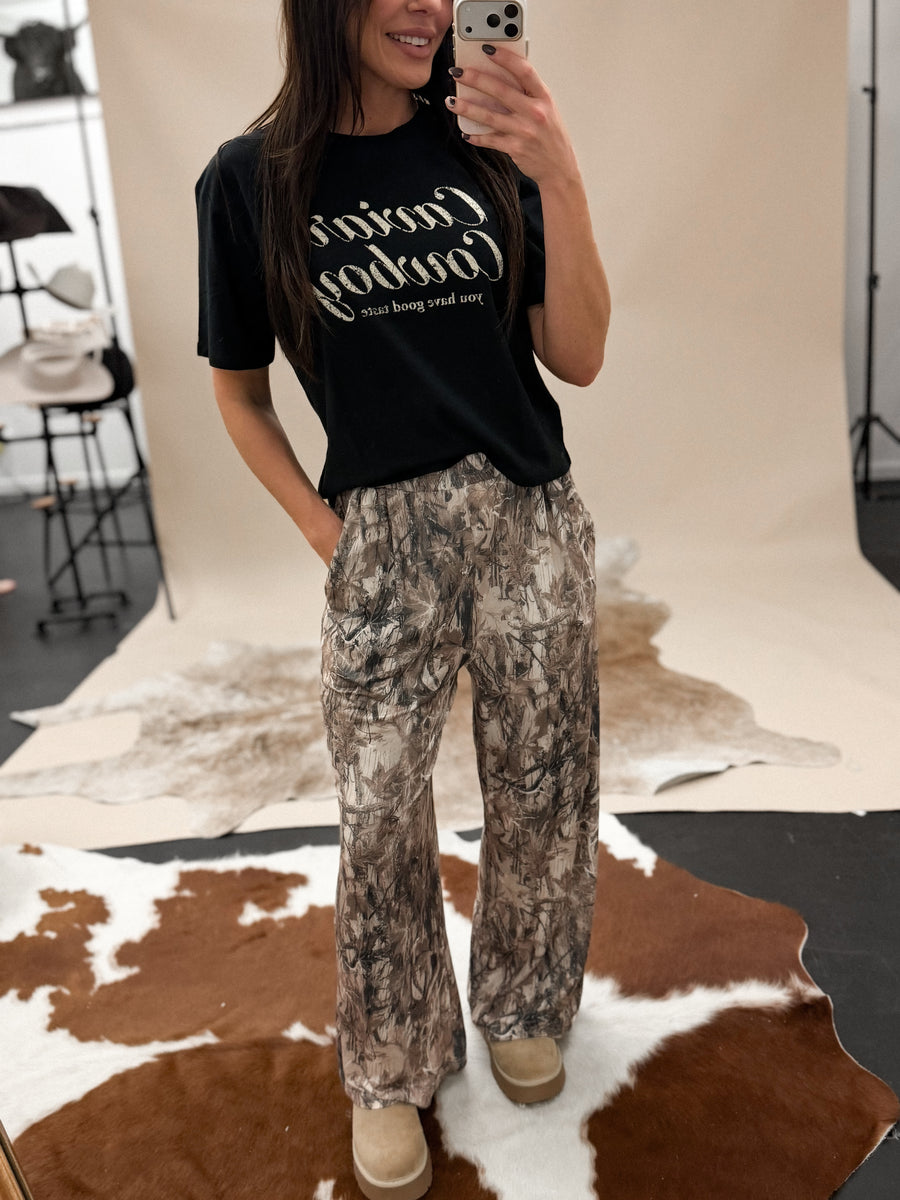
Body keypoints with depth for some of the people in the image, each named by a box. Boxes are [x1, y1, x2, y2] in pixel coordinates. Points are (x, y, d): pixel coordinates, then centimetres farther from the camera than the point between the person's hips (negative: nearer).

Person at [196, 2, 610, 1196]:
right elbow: (239, 389, 8)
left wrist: (560, 179, -15)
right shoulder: (252, 181, -2)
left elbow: (578, 358, -4)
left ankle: (522, 1011, 38)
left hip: (533, 525, 2)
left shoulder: (488, 149, 2)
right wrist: (321, 527, -1)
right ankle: (391, 1073, 29)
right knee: (382, 821, 5)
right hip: (382, 539, -1)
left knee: (541, 793, 11)